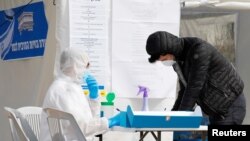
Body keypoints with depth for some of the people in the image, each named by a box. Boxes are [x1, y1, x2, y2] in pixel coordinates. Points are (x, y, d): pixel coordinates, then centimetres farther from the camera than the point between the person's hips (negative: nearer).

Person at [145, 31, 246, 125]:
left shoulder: (198, 49, -26)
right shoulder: (179, 57, 2)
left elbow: (194, 87, -28)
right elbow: (185, 90, 8)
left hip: (231, 106, -9)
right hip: (216, 108, 9)